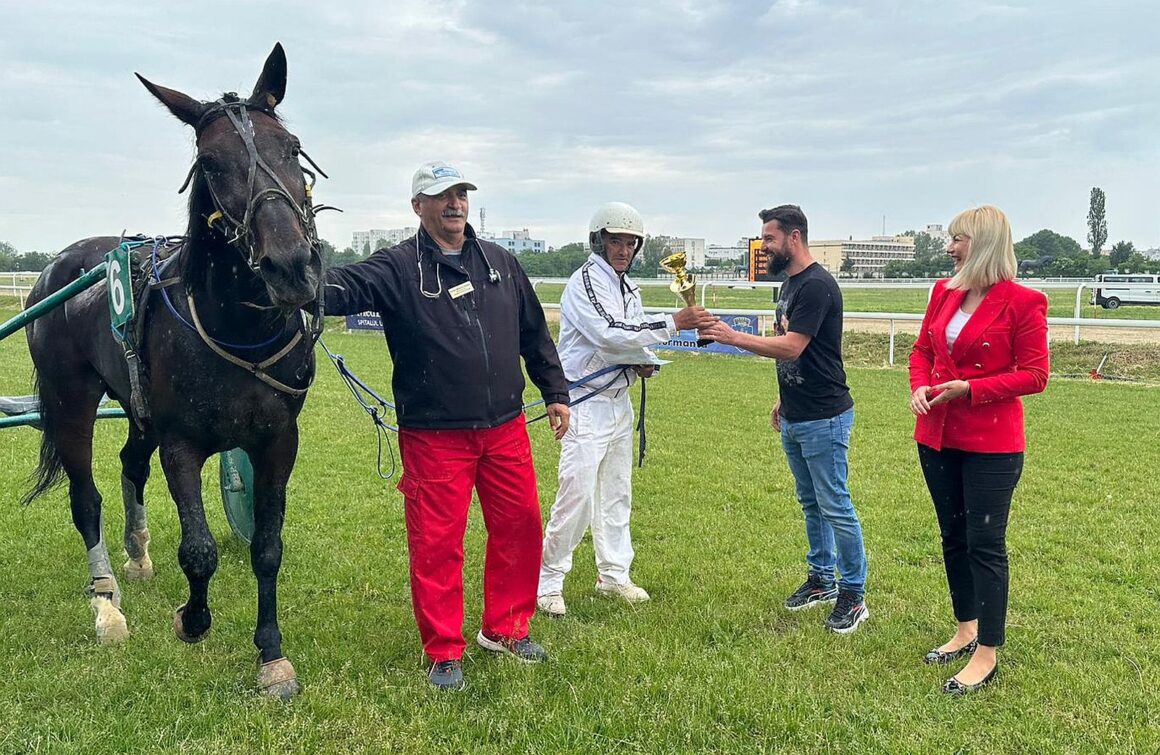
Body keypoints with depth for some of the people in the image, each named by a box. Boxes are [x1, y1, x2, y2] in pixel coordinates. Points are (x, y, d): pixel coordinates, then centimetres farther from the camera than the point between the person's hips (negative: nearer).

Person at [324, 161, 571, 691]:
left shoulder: (501, 263, 10)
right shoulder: (397, 268, -5)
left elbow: (535, 334, 17)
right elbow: (344, 287, -22)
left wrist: (555, 392, 16)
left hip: (505, 428, 5)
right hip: (434, 435, -4)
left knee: (520, 526, 12)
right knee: (436, 542, 2)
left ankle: (505, 628, 32)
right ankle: (444, 652, 20)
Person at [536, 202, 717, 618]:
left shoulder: (628, 287, 13)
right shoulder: (585, 282, -15)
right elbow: (610, 334, -28)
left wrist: (643, 362, -2)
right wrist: (675, 322, -29)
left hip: (619, 402, 9)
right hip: (586, 405, -9)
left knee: (617, 493, 15)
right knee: (577, 495, -10)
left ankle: (613, 575, 28)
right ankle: (548, 581, 4)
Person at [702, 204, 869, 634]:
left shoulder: (817, 285, -18)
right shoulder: (790, 283, 13)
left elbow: (791, 348, -25)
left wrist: (733, 337, -23)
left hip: (823, 419, -10)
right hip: (794, 419, 10)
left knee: (835, 507, -2)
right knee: (811, 503, 17)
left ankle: (854, 595, 10)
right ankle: (822, 580, 30)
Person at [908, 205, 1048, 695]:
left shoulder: (1022, 302, -12)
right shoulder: (944, 293, 7)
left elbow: (1035, 375, -11)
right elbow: (922, 351, 15)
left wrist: (970, 389, -19)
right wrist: (919, 386, -5)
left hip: (991, 444, -7)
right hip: (937, 436, 7)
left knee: (985, 544, 0)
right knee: (954, 537, 16)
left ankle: (986, 655, 12)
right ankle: (966, 630, 33)